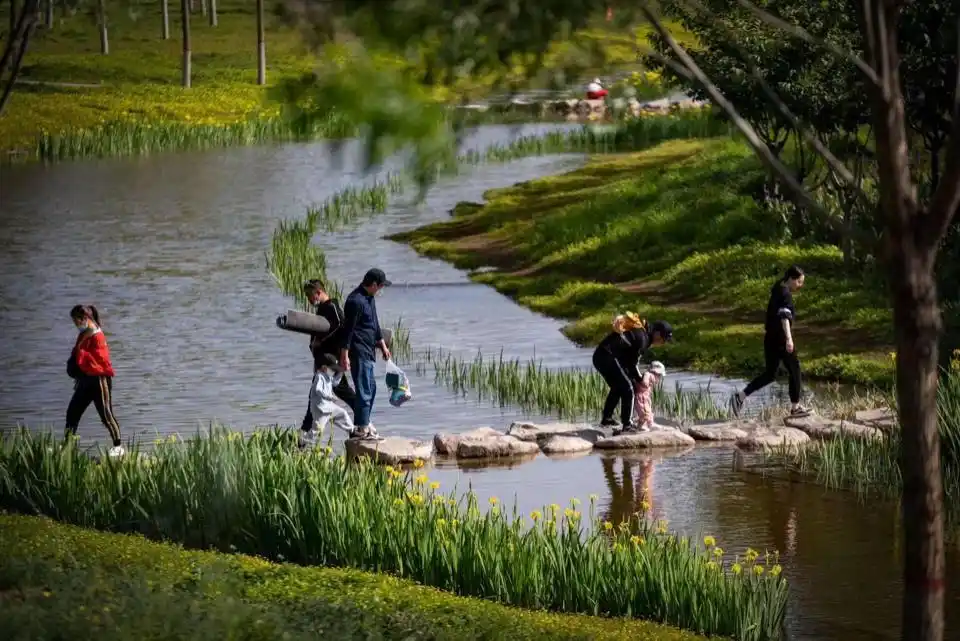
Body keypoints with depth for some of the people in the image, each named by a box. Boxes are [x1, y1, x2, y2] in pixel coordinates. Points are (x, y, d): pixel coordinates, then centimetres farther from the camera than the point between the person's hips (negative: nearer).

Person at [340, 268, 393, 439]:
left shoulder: (370, 298, 12)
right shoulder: (356, 301, -20)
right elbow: (348, 330, -21)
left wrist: (382, 345, 28)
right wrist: (344, 356, -21)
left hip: (368, 351, 10)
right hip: (359, 352, -10)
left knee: (371, 387, 18)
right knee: (364, 390, -7)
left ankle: (363, 422, 28)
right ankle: (363, 428, -4)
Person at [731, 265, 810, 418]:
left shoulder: (777, 291, 12)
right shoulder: (785, 295, -16)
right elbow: (785, 316, -30)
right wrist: (789, 338, -40)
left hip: (770, 339, 8)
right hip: (781, 339, -8)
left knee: (769, 375, 12)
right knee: (794, 371, 8)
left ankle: (740, 396, -1)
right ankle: (795, 407, 15)